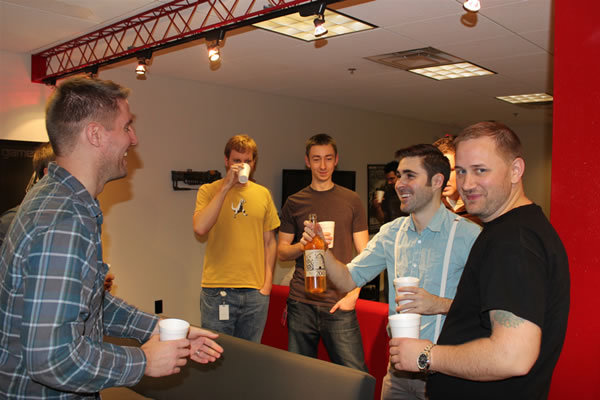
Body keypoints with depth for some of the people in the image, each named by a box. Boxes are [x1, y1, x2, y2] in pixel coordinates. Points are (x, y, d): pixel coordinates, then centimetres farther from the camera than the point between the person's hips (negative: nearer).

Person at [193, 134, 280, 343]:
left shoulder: (263, 194, 9)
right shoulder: (209, 190, 1)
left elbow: (270, 242, 12)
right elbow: (200, 228, -17)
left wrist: (267, 282, 4)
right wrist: (226, 186, -16)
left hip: (255, 293, 3)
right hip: (217, 290, -2)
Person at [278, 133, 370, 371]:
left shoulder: (351, 201, 7)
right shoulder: (294, 203, 9)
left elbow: (364, 254, 5)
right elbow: (281, 253, 10)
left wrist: (353, 294, -7)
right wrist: (302, 246, -12)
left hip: (339, 304, -1)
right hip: (301, 302, 2)